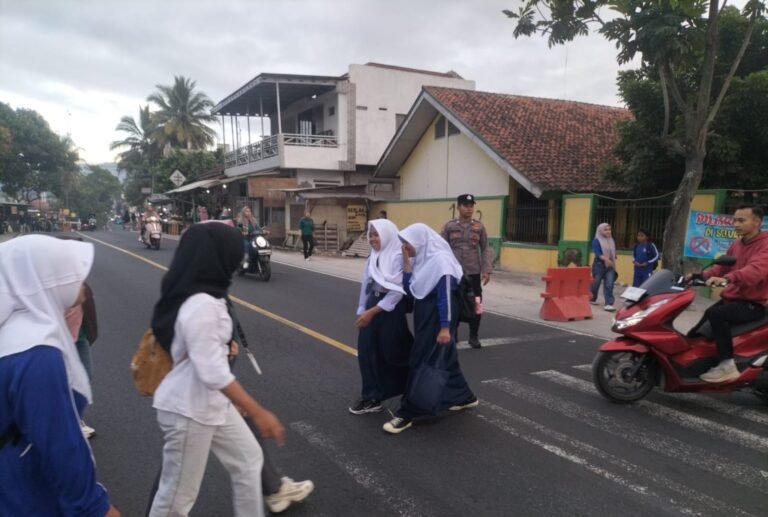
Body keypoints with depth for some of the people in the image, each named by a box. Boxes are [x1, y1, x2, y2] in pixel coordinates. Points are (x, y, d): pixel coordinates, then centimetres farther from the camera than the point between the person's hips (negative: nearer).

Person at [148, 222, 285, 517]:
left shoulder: (199, 296, 1)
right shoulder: (200, 305, -29)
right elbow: (213, 372, -31)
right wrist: (258, 413, -27)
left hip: (212, 402, 10)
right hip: (189, 410, -9)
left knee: (248, 459, 19)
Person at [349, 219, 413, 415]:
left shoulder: (398, 257, -16)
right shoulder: (374, 257, 6)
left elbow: (397, 291, -19)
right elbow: (366, 284, 10)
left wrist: (371, 312, -18)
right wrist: (362, 310, 9)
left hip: (391, 309, -7)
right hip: (372, 305, 7)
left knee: (392, 352, 5)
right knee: (367, 351, 5)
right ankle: (372, 397, 18)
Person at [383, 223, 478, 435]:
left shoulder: (440, 259, -18)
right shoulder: (421, 259, 7)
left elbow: (446, 295, -21)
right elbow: (409, 290, 5)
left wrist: (445, 327, -23)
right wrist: (406, 263, -5)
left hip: (437, 317, -9)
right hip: (424, 315, 9)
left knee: (421, 361, -5)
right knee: (444, 358, 19)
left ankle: (407, 413, 3)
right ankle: (464, 396, 38)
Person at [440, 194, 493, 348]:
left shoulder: (479, 227, 3)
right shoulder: (449, 226, 1)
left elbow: (486, 249, 5)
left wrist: (487, 270, -3)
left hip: (474, 273, 1)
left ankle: (474, 336, 18)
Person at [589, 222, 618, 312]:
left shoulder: (612, 241, 11)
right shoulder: (596, 241, -8)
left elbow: (614, 253, 20)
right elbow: (598, 254, -19)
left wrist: (613, 263, 18)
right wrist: (606, 260, -31)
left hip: (610, 266, 4)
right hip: (599, 265, -4)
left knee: (609, 285, -7)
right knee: (596, 283, 9)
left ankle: (609, 304, -11)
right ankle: (592, 299, 32)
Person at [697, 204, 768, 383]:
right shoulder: (736, 244, 15)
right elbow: (722, 266, 13)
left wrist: (727, 278, -52)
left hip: (752, 304, -9)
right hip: (730, 299, 9)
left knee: (714, 314, -31)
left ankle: (728, 366, -25)